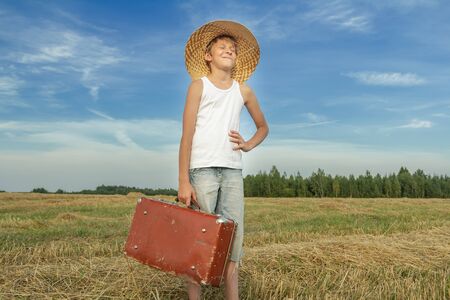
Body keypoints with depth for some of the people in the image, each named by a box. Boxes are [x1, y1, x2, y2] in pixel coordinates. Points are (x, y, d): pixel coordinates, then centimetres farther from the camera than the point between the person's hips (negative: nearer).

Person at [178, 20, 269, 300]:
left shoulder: (243, 91, 15)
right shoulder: (199, 85, 4)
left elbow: (263, 127, 28)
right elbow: (187, 134, -3)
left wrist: (248, 145, 6)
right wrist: (183, 181, -10)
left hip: (233, 171, 4)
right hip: (203, 169, -4)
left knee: (233, 238, 1)